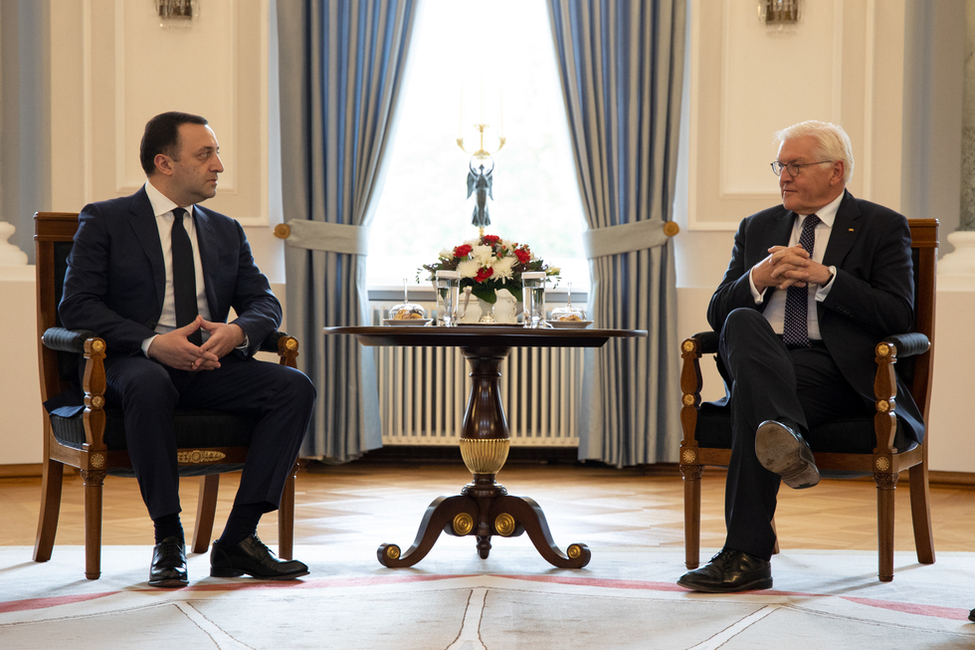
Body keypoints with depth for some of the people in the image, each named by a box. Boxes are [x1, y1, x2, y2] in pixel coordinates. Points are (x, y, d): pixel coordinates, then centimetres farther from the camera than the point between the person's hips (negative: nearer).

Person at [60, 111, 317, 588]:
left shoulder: (226, 232, 20)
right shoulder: (105, 221, 4)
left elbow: (263, 302, 12)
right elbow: (77, 304, -7)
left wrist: (238, 331, -15)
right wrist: (153, 343, -22)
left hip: (211, 367, 5)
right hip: (134, 362, -5)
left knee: (295, 387, -21)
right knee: (149, 386, -40)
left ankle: (238, 539, -21)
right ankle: (168, 539, -26)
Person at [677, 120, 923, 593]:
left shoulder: (882, 228, 10)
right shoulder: (758, 228, 24)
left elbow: (899, 315, -4)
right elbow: (717, 312, 16)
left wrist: (823, 276, -13)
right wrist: (758, 279, -6)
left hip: (838, 371, -4)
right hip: (765, 359, 4)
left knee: (751, 389, -36)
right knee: (741, 323, -33)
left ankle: (746, 554, -40)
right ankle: (790, 443, -52)